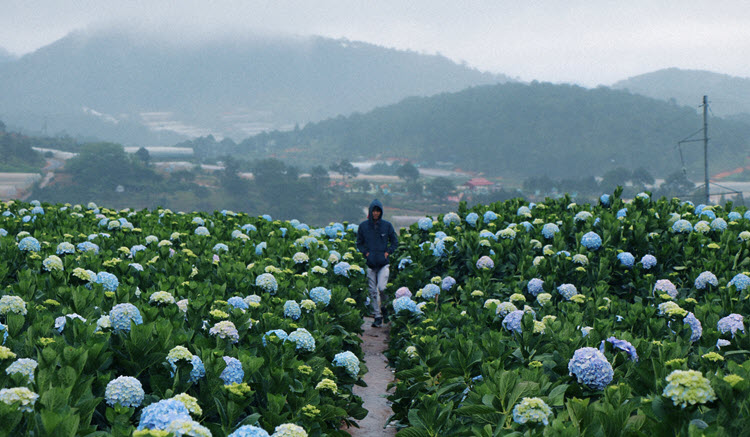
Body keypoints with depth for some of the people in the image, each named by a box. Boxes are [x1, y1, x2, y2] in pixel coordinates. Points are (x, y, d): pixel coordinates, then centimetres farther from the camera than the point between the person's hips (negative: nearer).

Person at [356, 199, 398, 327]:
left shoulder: (387, 225, 1)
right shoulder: (363, 226, 3)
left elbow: (395, 242, 11)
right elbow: (359, 243, 13)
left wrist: (387, 252, -3)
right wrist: (366, 253, -3)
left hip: (383, 262, -1)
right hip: (370, 263, 1)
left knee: (381, 288, -16)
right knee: (373, 291, 2)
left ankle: (384, 307, 13)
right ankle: (378, 317, 10)